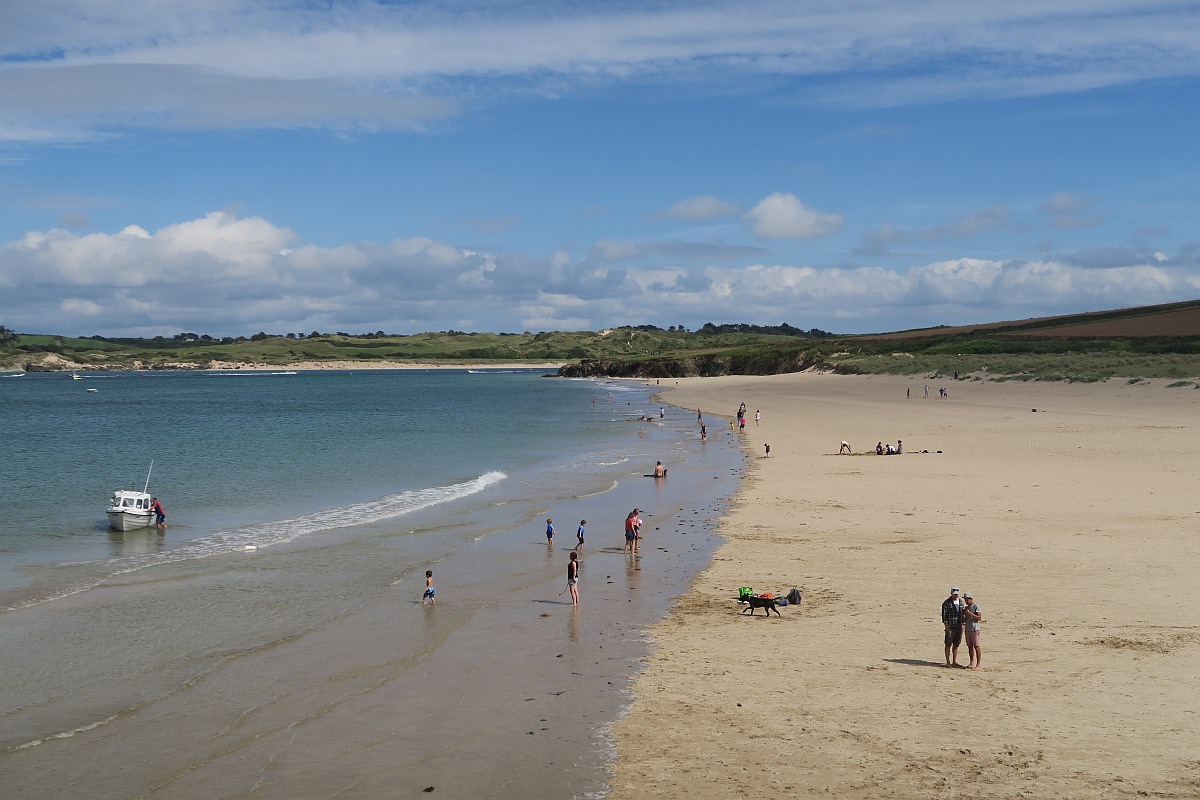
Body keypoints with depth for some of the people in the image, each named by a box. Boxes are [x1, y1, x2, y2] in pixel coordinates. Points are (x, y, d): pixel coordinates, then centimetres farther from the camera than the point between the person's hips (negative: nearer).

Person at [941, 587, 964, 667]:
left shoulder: (960, 602, 11)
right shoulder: (946, 603, -7)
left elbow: (962, 614, 18)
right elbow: (944, 615, -9)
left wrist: (962, 624, 14)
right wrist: (946, 625, -14)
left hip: (959, 627, 6)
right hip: (950, 627, -6)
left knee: (956, 644, 10)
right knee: (948, 644, -1)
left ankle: (955, 661, 17)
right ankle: (948, 662, 3)